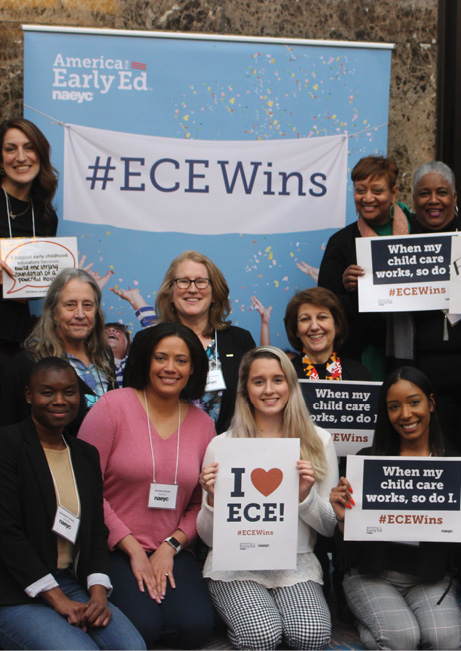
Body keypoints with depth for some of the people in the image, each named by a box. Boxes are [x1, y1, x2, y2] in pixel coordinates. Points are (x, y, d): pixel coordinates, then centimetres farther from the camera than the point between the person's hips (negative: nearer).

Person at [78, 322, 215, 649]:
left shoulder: (203, 424, 7)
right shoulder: (112, 406, -6)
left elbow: (202, 503, 9)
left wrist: (171, 546, -8)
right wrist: (133, 549, -10)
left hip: (172, 552, 3)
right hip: (112, 550, -3)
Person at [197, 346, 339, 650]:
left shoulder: (319, 441, 5)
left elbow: (330, 527, 7)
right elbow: (209, 536, 3)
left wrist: (306, 494, -13)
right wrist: (213, 498, -18)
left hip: (296, 565, 1)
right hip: (235, 565, -1)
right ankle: (240, 616, 5)